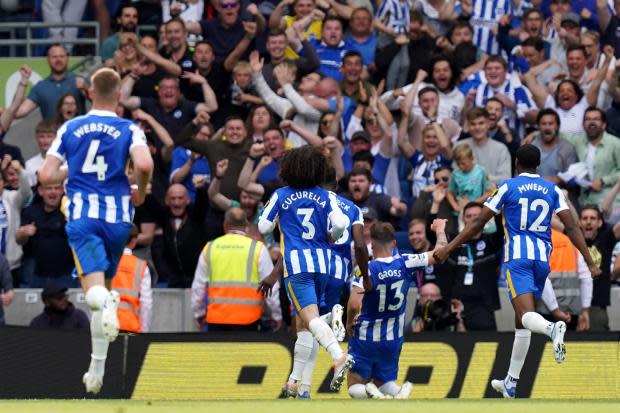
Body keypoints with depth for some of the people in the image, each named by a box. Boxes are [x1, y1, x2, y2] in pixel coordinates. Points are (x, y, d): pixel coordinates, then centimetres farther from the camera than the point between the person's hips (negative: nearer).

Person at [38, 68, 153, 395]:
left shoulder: (69, 128, 8)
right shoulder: (129, 130, 2)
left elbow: (46, 175, 4)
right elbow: (144, 164, -16)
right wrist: (140, 193, 4)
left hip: (82, 217, -1)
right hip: (118, 216, 1)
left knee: (94, 291, -14)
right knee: (103, 291, 17)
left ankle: (107, 302, -53)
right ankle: (97, 370, 21)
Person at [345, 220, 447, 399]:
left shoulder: (365, 269, -19)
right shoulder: (405, 263, -10)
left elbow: (354, 304, -30)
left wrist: (349, 322, -9)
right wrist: (440, 230, 20)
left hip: (365, 337, -3)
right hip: (393, 338, 3)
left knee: (355, 387, 9)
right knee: (382, 382, 20)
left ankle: (371, 393, -27)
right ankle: (396, 393, -16)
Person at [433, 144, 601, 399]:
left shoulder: (508, 187, 4)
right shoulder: (552, 190, 11)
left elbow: (478, 223, 1)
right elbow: (571, 228, 3)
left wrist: (449, 248, 6)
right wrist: (590, 263, 4)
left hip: (517, 256, -4)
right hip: (542, 257, 4)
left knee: (526, 315, -18)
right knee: (521, 322, 15)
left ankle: (552, 329, -53)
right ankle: (510, 383, 19)